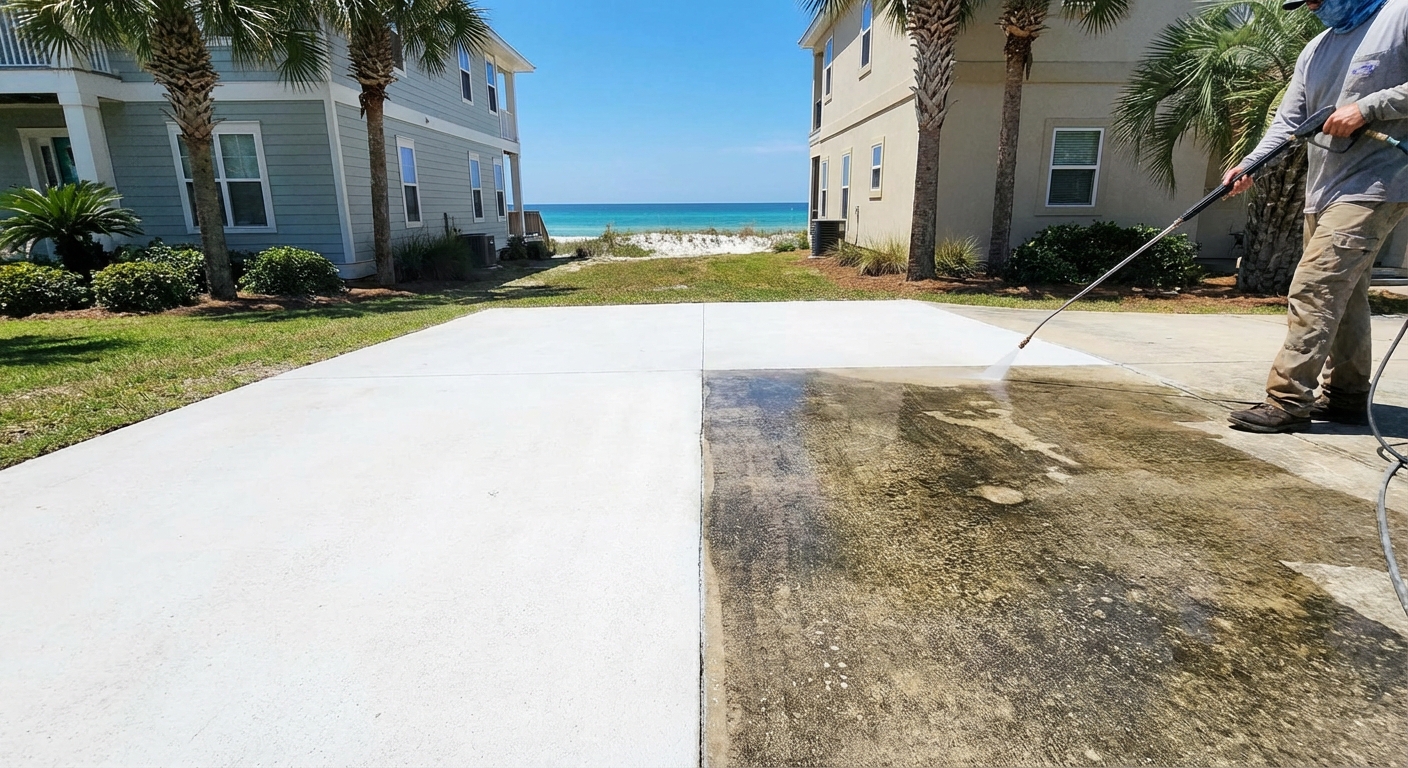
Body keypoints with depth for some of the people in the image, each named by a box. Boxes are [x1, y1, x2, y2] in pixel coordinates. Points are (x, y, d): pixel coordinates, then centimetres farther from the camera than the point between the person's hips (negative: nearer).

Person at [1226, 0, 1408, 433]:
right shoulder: (1316, 49, 18)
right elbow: (1288, 121, 12)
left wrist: (1368, 107, -17)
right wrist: (1249, 166, -3)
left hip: (1372, 189, -8)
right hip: (1323, 192, 8)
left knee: (1314, 291, -16)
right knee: (1343, 296, 11)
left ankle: (1288, 401, -16)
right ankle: (1346, 396, 19)